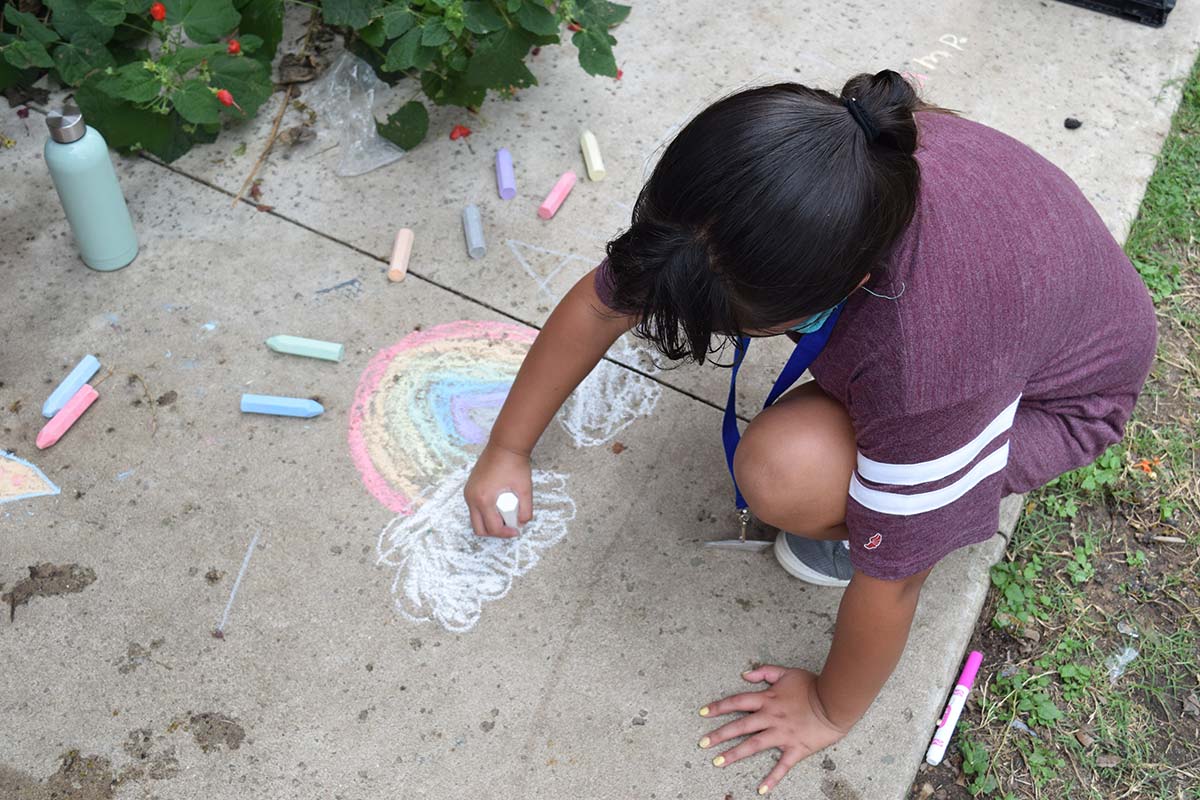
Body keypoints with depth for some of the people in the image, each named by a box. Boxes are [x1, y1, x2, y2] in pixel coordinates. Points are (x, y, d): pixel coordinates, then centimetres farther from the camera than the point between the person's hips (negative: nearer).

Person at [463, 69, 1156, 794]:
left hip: (1061, 393, -5)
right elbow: (602, 301, -12)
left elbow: (892, 580, -28)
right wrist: (508, 449, -3)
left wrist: (831, 711, -9)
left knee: (785, 473, -30)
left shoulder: (929, 360, -44)